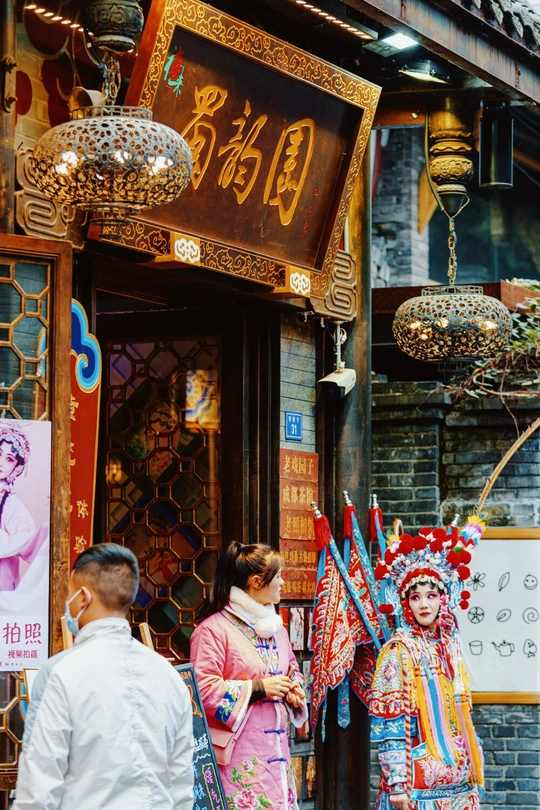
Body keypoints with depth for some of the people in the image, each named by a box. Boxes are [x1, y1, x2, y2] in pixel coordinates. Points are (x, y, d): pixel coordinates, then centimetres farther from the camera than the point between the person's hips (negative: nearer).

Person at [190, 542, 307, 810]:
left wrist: (295, 690, 6)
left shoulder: (275, 627, 17)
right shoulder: (214, 628, -11)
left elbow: (293, 670, 29)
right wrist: (258, 688, -16)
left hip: (276, 747, 8)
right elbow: (202, 690, -18)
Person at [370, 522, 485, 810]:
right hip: (418, 783, -6)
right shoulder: (399, 649, -8)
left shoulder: (449, 646, 10)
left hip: (459, 781, 6)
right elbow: (388, 722, -12)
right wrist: (397, 782, -18)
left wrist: (474, 775, 14)